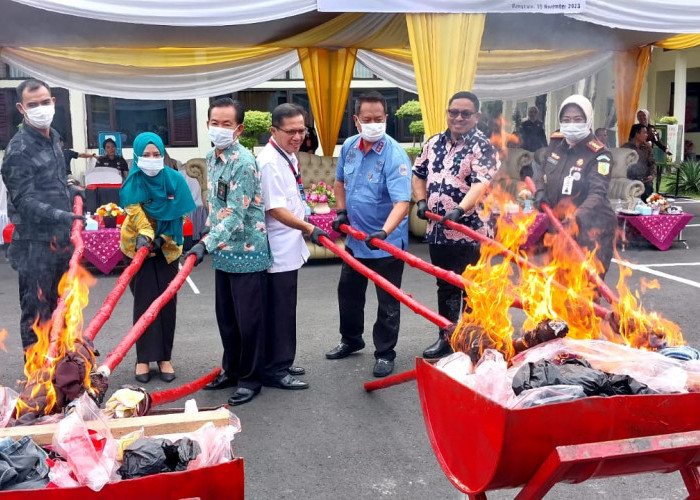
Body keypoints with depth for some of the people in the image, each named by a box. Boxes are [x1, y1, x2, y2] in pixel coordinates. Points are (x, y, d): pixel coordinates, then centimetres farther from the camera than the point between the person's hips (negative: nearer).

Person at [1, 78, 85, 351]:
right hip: (35, 243, -8)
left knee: (58, 308, 18)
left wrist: (70, 189, 10)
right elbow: (24, 200, -21)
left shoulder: (53, 137, 11)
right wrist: (59, 215, -33)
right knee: (36, 311, -2)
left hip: (61, 238, 8)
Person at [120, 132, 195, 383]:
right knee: (145, 301, -3)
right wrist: (145, 234, -35)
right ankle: (144, 358, 2)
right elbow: (134, 211, -18)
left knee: (166, 302, 2)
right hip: (140, 246, -1)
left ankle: (164, 357, 9)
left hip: (167, 247, 1)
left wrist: (162, 238, -12)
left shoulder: (175, 180, -4)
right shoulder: (133, 182, -7)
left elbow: (178, 215, -2)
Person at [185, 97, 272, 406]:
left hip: (247, 253, -8)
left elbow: (235, 214, -26)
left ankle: (251, 379, 16)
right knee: (226, 317, 17)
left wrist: (205, 244, -33)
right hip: (222, 252, 8)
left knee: (248, 319, 3)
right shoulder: (211, 158, 8)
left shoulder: (244, 162, -19)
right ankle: (231, 369, 32)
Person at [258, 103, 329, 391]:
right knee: (279, 311, -2)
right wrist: (309, 229, -24)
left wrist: (303, 231, 22)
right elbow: (275, 209, -24)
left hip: (290, 248, 10)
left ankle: (281, 363, 29)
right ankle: (275, 371, 8)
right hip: (278, 251, -10)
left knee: (284, 310, 17)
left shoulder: (289, 156, 10)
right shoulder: (269, 162, -20)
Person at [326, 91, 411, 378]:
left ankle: (384, 354, 20)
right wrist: (341, 211, 4)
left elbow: (402, 203, -33)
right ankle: (351, 340, 40)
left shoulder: (394, 155, -23)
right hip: (355, 237, 7)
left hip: (387, 242, -6)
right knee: (348, 291, 20)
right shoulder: (349, 147, -3)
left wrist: (384, 232, -47)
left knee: (387, 301, 4)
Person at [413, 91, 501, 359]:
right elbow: (419, 174, 22)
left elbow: (481, 184, -23)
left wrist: (460, 209, -37)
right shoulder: (433, 143, 10)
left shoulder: (482, 146, -10)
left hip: (471, 232, -6)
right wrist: (421, 200, 6)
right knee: (445, 288, 18)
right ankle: (445, 338, 30)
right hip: (438, 230, 6)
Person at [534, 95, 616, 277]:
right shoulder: (556, 143, 3)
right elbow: (543, 173, 19)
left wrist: (578, 217, -46)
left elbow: (597, 194, -28)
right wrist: (540, 191, -3)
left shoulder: (598, 154, -17)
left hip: (591, 229, -7)